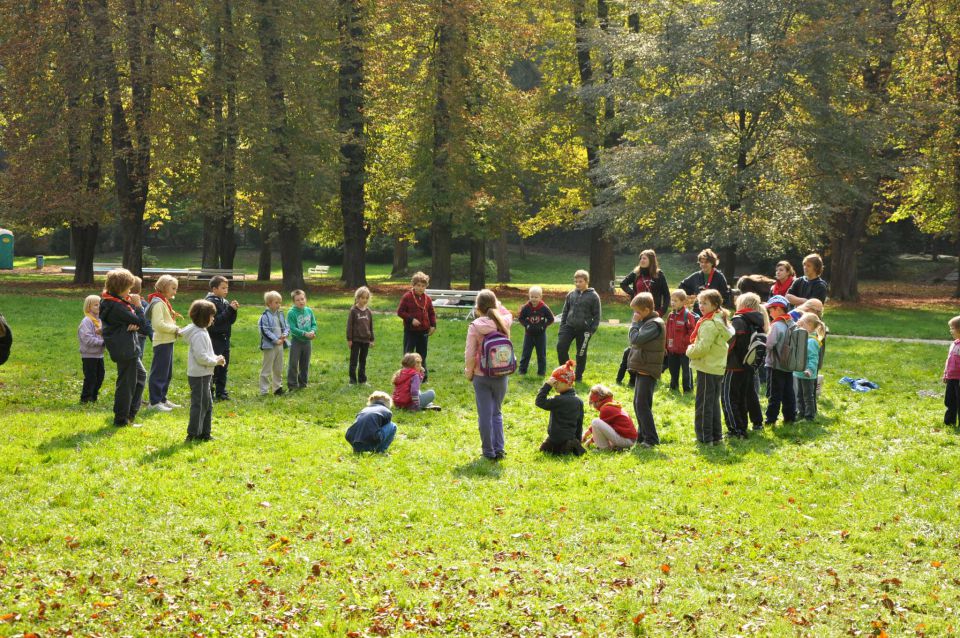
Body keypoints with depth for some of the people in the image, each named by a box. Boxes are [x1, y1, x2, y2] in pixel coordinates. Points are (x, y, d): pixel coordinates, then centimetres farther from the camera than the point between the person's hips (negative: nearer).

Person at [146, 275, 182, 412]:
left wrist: (173, 316, 5)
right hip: (162, 342, -10)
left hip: (168, 342, 10)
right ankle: (154, 402, -3)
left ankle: (162, 399, 24)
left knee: (167, 373, 16)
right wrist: (175, 329, -17)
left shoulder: (164, 302, 16)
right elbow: (159, 324, -24)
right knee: (159, 373, -6)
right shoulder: (158, 303, -15)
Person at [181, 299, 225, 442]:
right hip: (199, 376, -11)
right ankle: (193, 434, 0)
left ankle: (204, 433, 22)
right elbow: (201, 357, -25)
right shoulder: (199, 334, -19)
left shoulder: (202, 332, 13)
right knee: (199, 405, -5)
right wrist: (216, 361, -14)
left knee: (208, 404, 16)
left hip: (205, 375, 11)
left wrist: (216, 358, 7)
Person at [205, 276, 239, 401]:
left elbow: (231, 320, 13)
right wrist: (229, 309, -19)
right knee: (213, 368, -6)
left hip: (225, 339, 8)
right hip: (214, 339, -8)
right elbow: (216, 320, -20)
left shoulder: (225, 302, 12)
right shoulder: (210, 302, -12)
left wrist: (234, 310, -4)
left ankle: (221, 392, 19)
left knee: (223, 367, 12)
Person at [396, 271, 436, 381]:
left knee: (422, 355, 12)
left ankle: (423, 376, 20)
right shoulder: (407, 297, -8)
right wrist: (411, 319, -18)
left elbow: (431, 313, 13)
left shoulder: (427, 299, 4)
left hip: (424, 331, 4)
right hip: (410, 331, -4)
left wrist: (433, 325, 0)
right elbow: (400, 311, -8)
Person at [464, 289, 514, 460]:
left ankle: (489, 451, 11)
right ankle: (499, 449, 13)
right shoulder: (504, 322, -4)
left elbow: (469, 354, -12)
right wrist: (497, 306, 9)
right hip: (501, 375, 3)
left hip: (481, 376, -3)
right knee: (497, 413, 17)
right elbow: (508, 315, 22)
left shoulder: (475, 326, -14)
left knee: (485, 414, 6)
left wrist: (469, 372, 2)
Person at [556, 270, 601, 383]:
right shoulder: (571, 294, 8)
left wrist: (592, 330, -9)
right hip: (569, 326, 3)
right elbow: (565, 311, 16)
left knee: (581, 353, 5)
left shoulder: (593, 296, -4)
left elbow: (597, 315, -2)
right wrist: (562, 326, 7)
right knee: (561, 346, -12)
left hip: (584, 329, -3)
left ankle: (579, 376, 19)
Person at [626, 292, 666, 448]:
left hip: (648, 370, -10)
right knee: (638, 404, 15)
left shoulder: (654, 324, -16)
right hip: (642, 369, 10)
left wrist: (635, 323, -13)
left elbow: (636, 339, -23)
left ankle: (651, 439, -10)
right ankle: (643, 435, 24)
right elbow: (636, 341, 20)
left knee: (642, 404, -12)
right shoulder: (646, 322, 14)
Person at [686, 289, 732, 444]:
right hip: (718, 367, 10)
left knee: (703, 404, -2)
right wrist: (693, 349, 13)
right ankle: (716, 436, 21)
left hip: (707, 368, -10)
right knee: (714, 403, 17)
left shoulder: (709, 324, -19)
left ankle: (705, 437, 1)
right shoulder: (721, 321, 12)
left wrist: (690, 351, -4)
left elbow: (703, 347, -24)